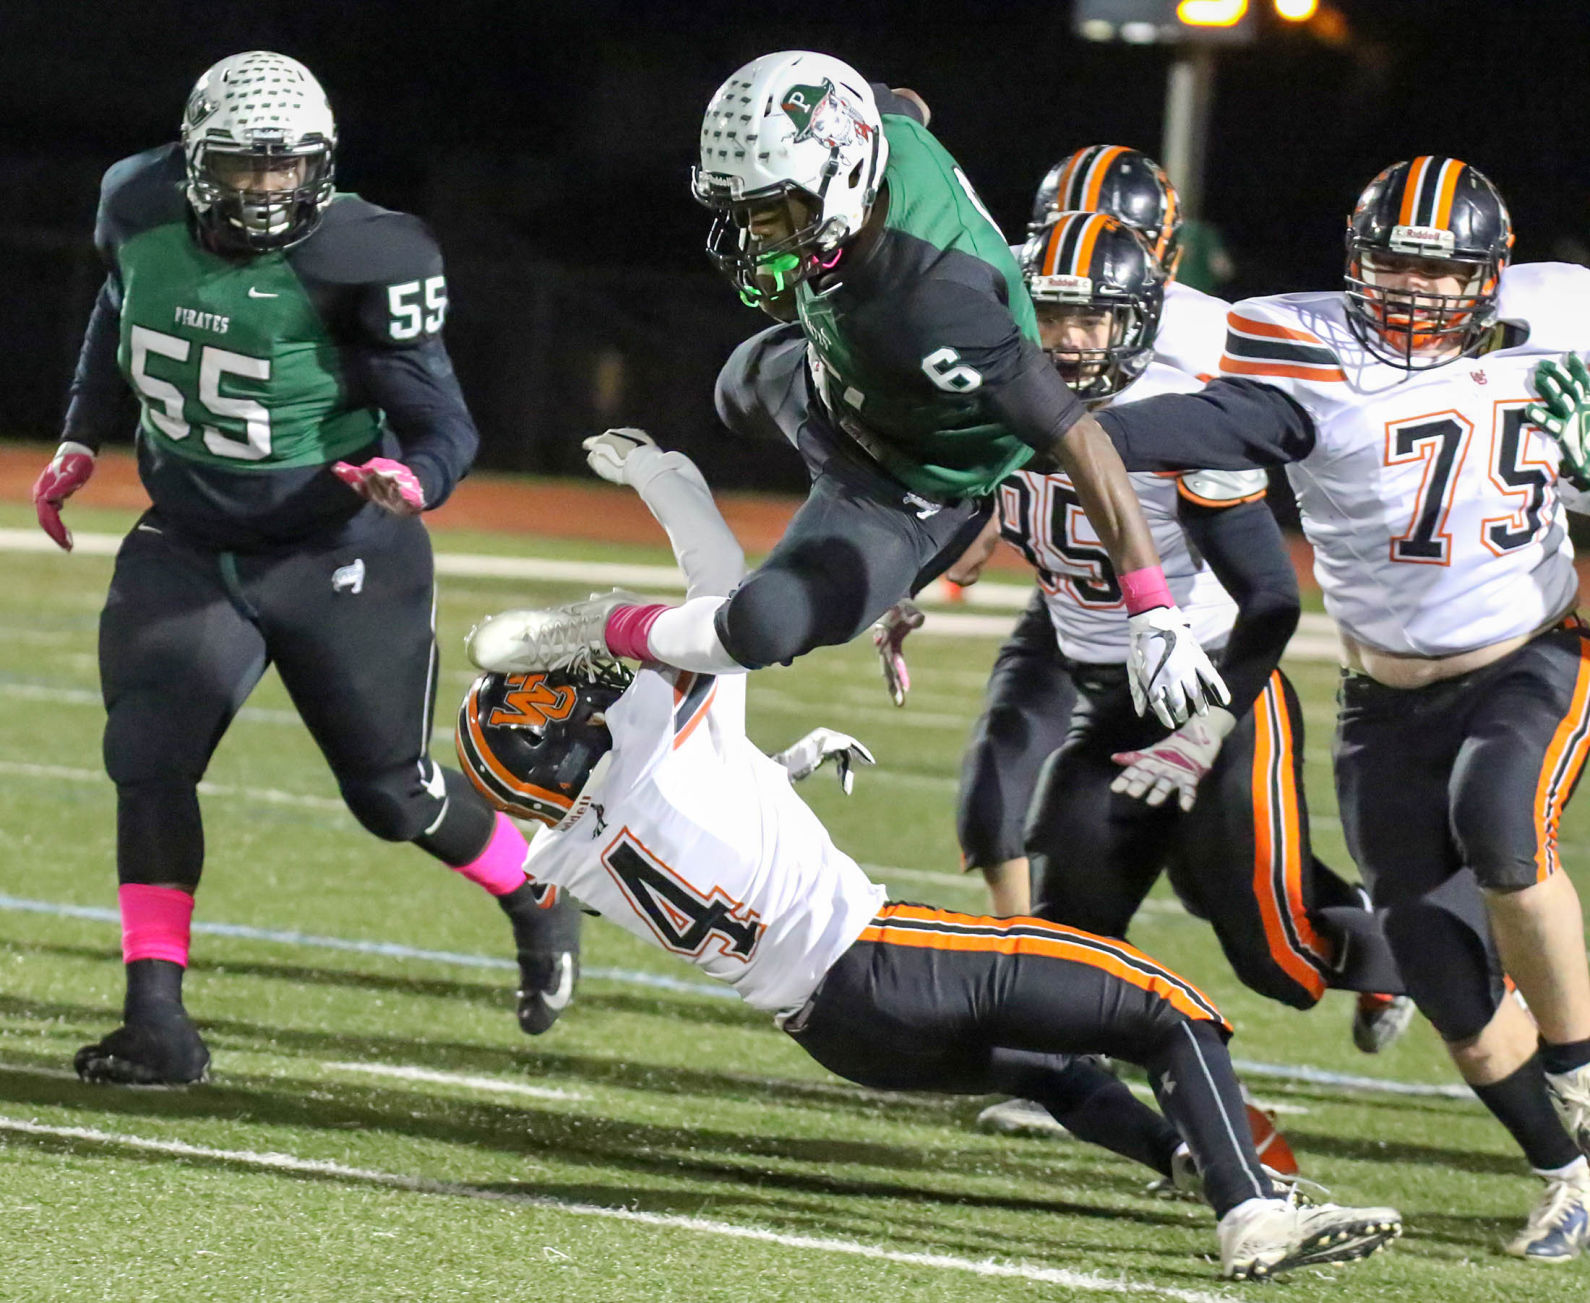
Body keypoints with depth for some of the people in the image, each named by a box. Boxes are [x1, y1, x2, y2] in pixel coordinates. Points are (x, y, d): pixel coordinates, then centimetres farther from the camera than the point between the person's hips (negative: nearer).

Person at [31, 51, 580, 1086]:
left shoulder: (360, 260, -23)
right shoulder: (142, 209, -8)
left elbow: (445, 423, -19)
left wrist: (412, 476, -41)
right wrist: (83, 438, 12)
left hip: (336, 557, -4)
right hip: (188, 545, 4)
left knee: (389, 788, 5)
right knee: (149, 756, -15)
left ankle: (539, 896, 36)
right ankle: (157, 1019, -14)